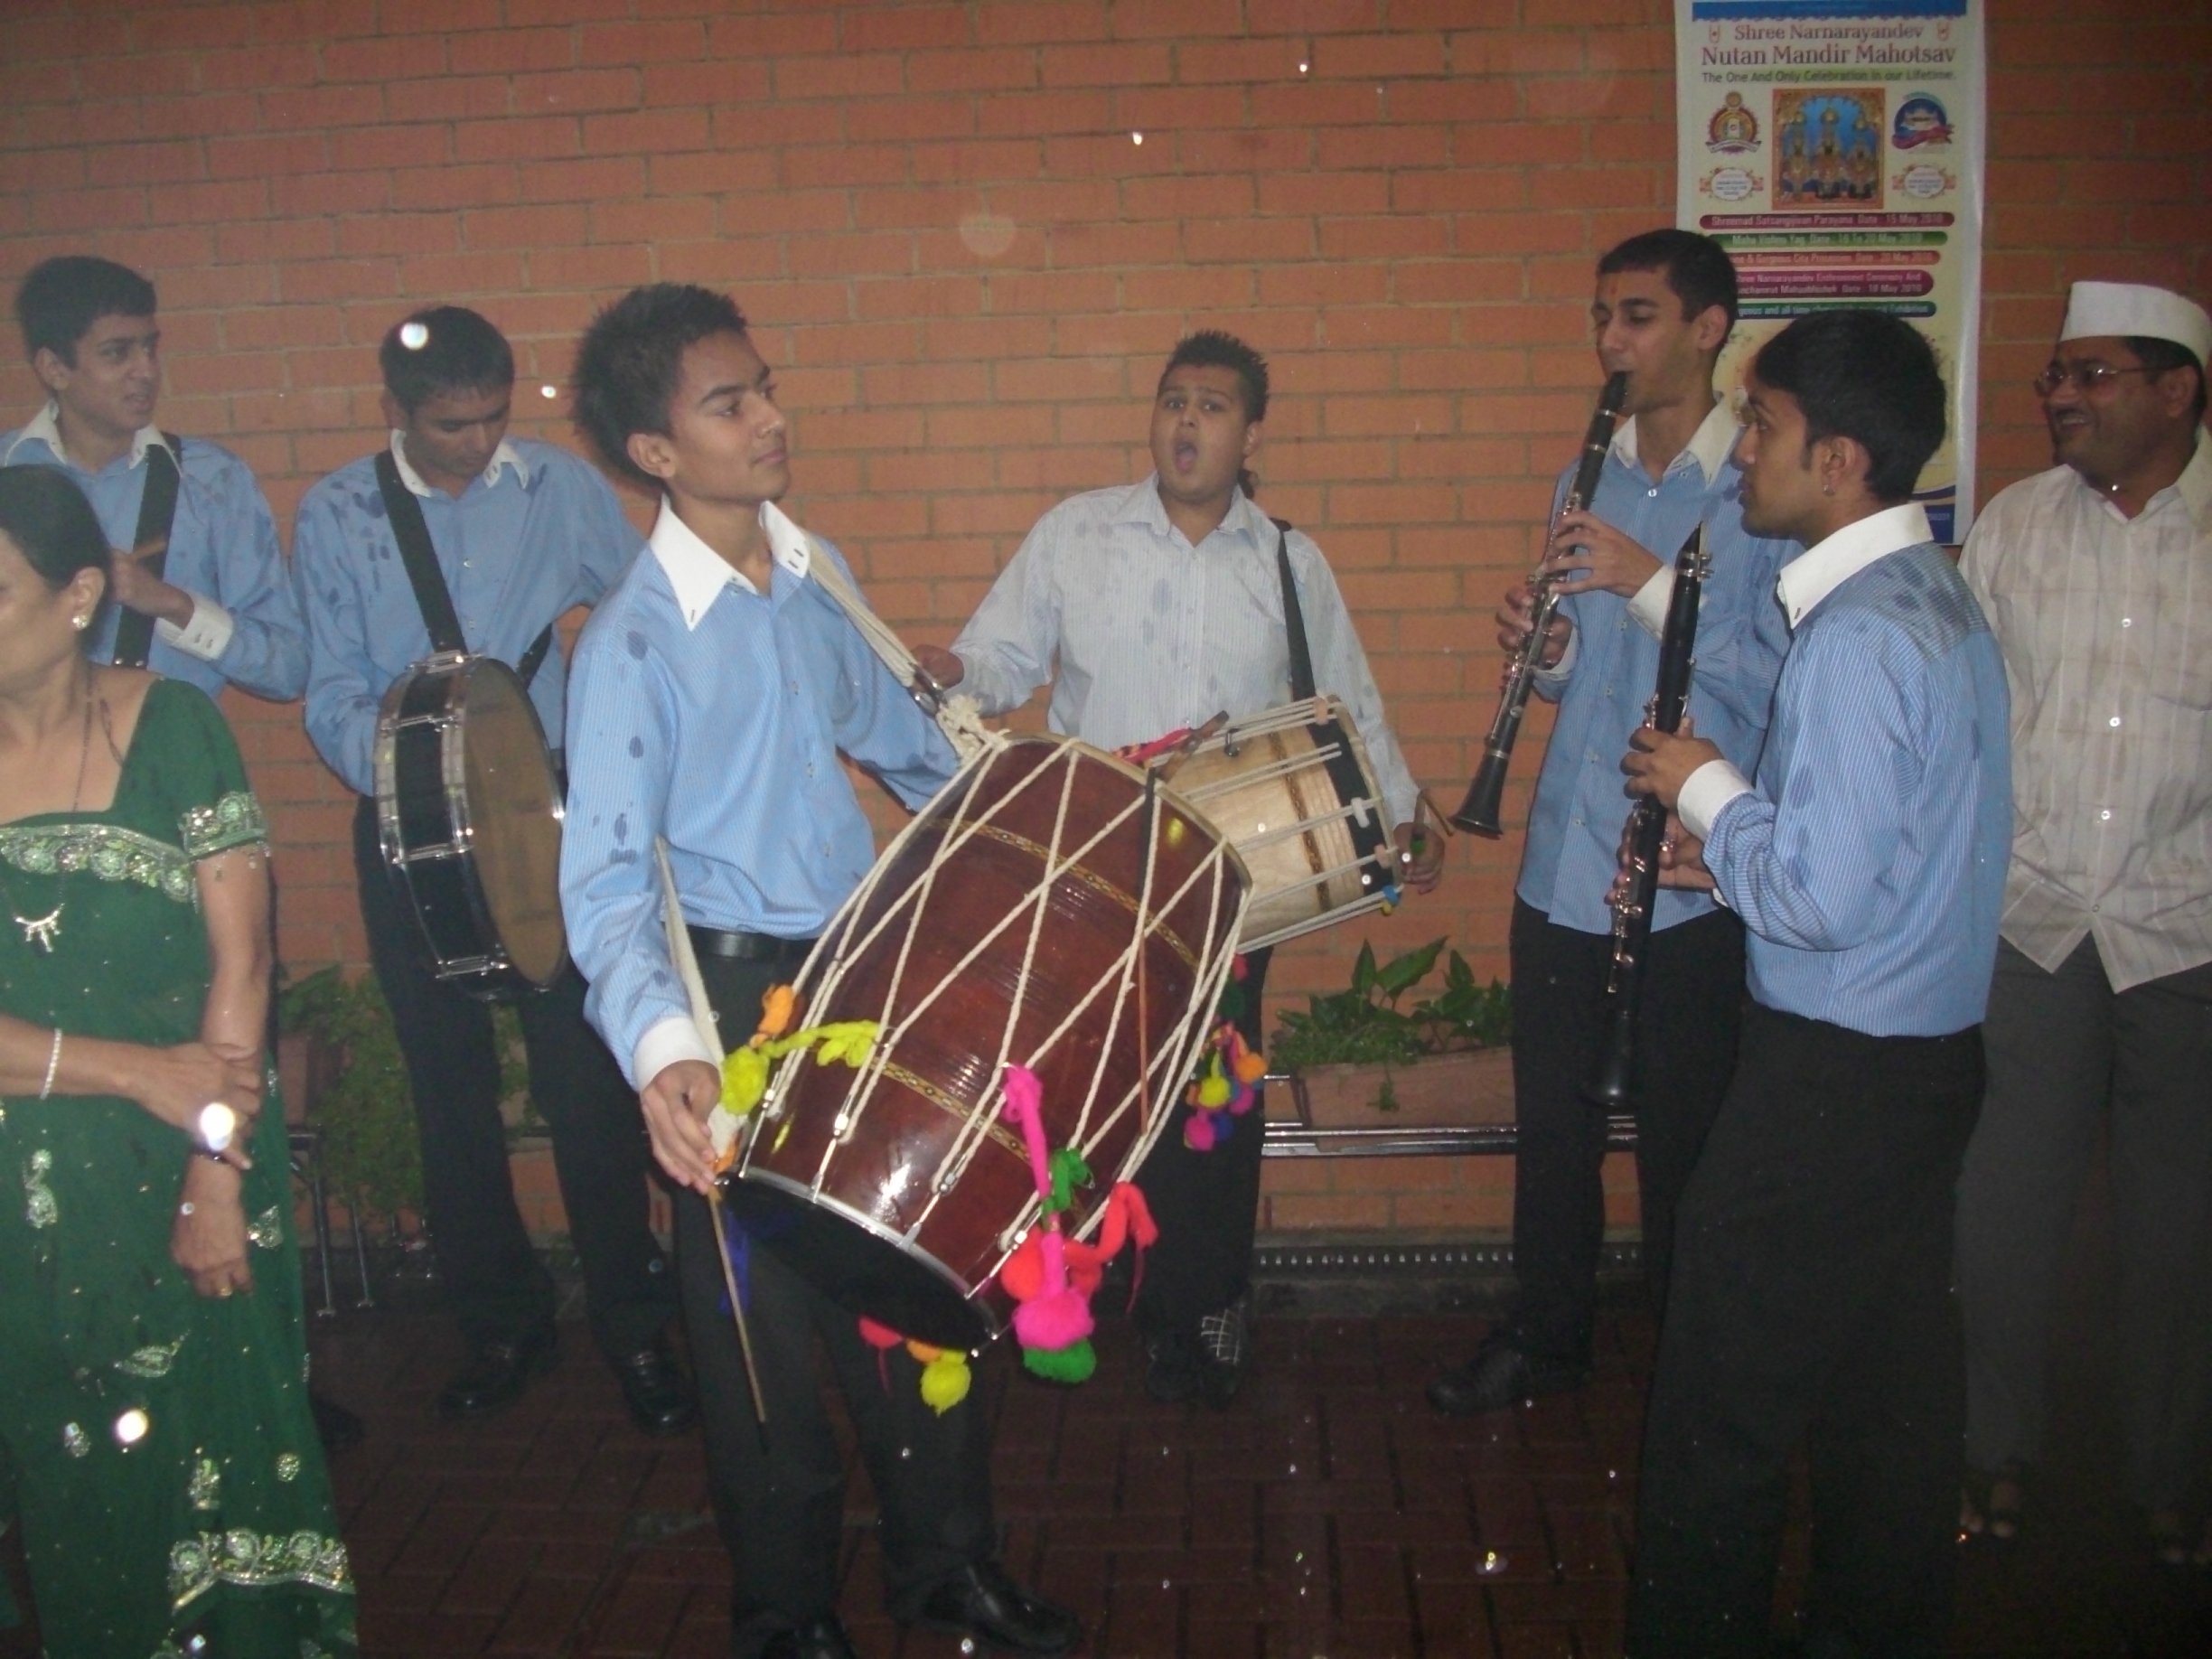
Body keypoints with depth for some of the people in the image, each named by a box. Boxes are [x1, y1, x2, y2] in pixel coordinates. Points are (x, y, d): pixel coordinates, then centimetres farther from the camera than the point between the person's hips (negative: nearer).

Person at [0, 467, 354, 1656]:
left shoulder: (172, 729, -5)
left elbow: (238, 961, -9)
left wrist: (216, 1174, -13)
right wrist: (140, 1071, -17)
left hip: (191, 1182, -1)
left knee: (223, 1464, 8)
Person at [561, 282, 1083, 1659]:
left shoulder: (819, 571, 3)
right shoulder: (633, 642, -17)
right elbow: (606, 876, -25)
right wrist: (662, 1047, -40)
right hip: (734, 1001, -6)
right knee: (768, 1318, 9)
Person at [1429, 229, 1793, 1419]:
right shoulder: (1588, 483, 12)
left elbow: (1779, 682, -17)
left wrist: (1650, 582, -22)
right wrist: (1546, 645, -4)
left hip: (1691, 875, -5)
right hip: (1565, 863, 6)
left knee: (1682, 1141, 7)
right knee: (1552, 1119, 15)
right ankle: (1545, 1338, 33)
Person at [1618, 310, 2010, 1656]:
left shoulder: (1860, 632, -23)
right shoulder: (1938, 596, 9)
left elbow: (1820, 897, -27)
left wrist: (1704, 788, -12)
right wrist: (1731, 839, 8)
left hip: (1834, 1077, -10)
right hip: (1930, 1051, 10)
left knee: (1725, 1407, 5)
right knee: (1891, 1384, 21)